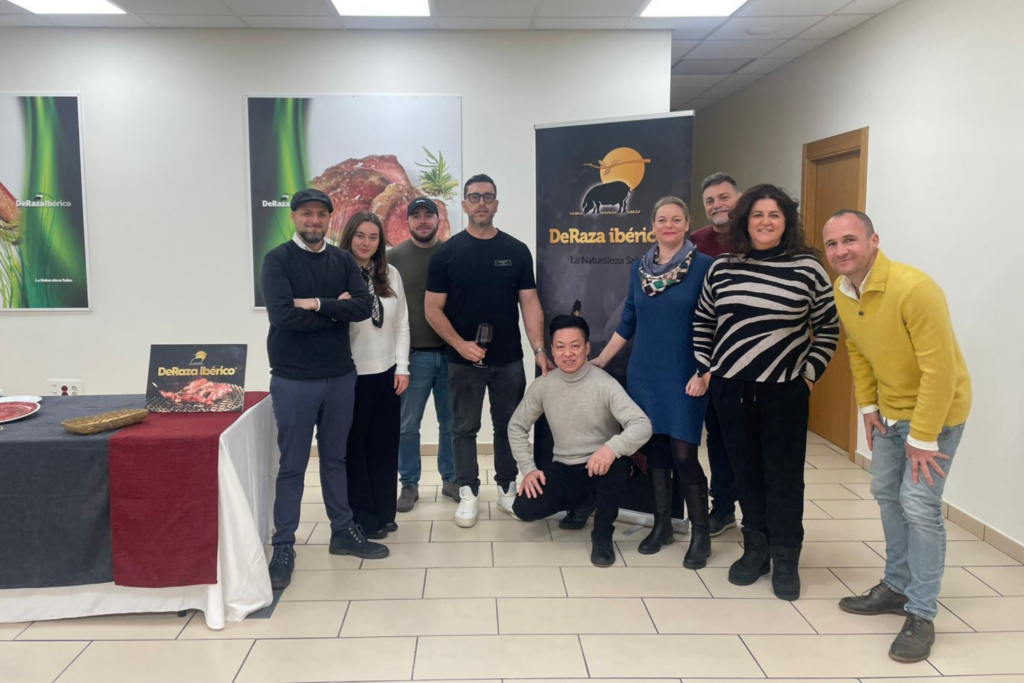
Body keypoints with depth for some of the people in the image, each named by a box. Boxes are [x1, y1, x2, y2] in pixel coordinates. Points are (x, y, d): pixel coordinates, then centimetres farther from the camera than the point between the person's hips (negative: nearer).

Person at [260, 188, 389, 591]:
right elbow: (283, 316, -20)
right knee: (292, 465, 4)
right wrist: (336, 311, -11)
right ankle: (283, 547, 14)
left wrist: (318, 304, -18)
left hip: (341, 376, 4)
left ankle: (343, 532, 27)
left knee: (335, 458, 16)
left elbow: (364, 306, -8)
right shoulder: (277, 260, -6)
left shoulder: (343, 260, 7)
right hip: (293, 380, -4)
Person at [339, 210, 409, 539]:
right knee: (355, 446, 7)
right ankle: (362, 517, 18)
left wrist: (402, 367, 4)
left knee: (385, 444, 11)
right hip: (351, 374, -4)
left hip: (386, 373, 5)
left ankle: (384, 512, 24)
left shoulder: (391, 275, 8)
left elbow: (402, 324, 9)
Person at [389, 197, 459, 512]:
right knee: (407, 425, 5)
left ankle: (451, 479, 26)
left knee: (451, 422, 11)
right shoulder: (393, 257, 1)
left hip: (450, 352, 2)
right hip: (412, 354, -1)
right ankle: (409, 484, 19)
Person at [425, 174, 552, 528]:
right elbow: (433, 309, -4)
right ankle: (468, 493, 19)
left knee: (509, 426, 11)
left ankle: (507, 487, 27)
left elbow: (530, 303, 0)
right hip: (463, 360, -1)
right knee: (464, 428, 8)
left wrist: (539, 349, -10)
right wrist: (460, 344, -15)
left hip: (509, 360, 2)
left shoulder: (517, 251, 2)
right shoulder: (447, 253, -3)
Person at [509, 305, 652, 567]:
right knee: (524, 509, -17)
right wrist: (527, 469, -6)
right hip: (564, 469, 4)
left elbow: (642, 425, -28)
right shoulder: (542, 386, -4)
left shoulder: (604, 384, -17)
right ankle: (580, 502, 17)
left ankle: (602, 534, -10)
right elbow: (517, 426, 7)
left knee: (617, 464, -38)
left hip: (602, 466, -4)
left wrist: (612, 447, -48)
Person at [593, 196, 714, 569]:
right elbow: (627, 324, 14)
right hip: (644, 374, 4)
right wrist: (598, 362, 14)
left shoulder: (704, 266, -5)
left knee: (683, 453, -6)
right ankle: (662, 524, 24)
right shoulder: (639, 268, 8)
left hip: (684, 376, -4)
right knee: (654, 450, 10)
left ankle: (701, 533, 10)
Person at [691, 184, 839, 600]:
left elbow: (829, 328, 4)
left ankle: (785, 560, 18)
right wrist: (704, 369, 9)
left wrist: (810, 373, -1)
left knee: (784, 474, 4)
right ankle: (755, 550, 26)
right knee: (746, 469, 11)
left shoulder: (807, 268, -3)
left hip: (784, 390, -2)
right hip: (731, 388, 3)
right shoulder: (721, 269, 4)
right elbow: (703, 323, 15)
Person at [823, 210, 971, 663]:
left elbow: (940, 369, -28)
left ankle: (921, 616, 5)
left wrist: (923, 438, -24)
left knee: (919, 505, -9)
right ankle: (897, 586, 33)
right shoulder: (842, 292, -6)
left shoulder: (915, 289, -30)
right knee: (887, 493, 15)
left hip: (937, 409, -8)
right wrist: (868, 406, 7)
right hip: (890, 408, 8)